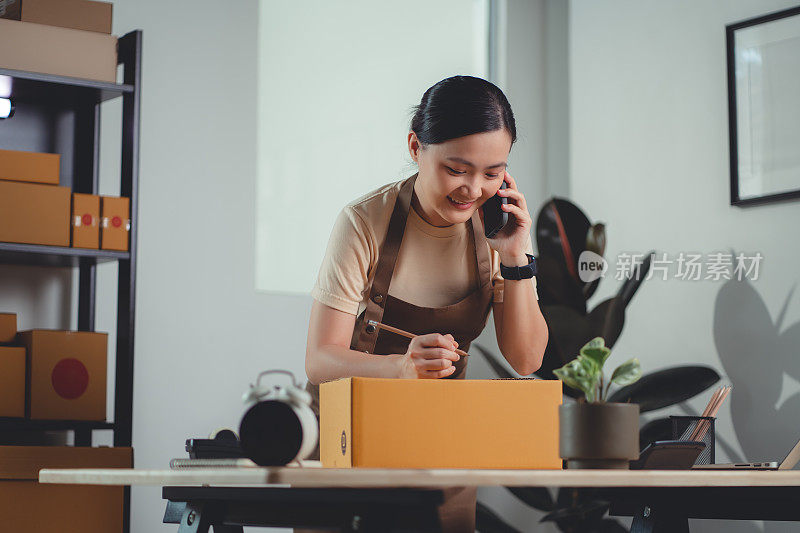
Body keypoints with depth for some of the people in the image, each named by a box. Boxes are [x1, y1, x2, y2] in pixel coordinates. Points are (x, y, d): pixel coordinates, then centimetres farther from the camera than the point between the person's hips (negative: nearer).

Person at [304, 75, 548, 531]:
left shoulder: (500, 226, -6)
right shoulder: (365, 223, -18)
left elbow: (526, 360, -6)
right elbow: (320, 360, -21)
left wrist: (516, 257, -19)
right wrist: (402, 366, -40)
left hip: (442, 424, 3)